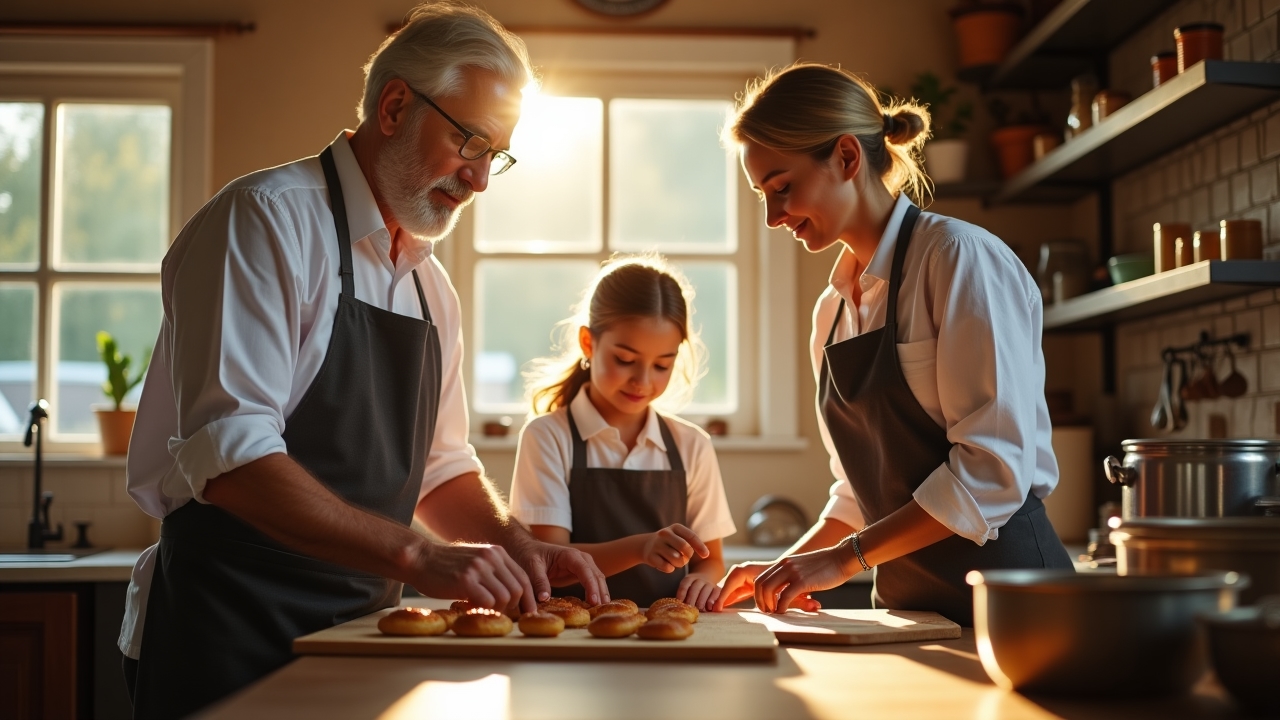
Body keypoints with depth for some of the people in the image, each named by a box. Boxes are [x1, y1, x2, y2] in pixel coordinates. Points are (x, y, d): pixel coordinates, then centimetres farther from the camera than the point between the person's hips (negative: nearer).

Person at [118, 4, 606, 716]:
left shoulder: (430, 284, 13)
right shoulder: (268, 218, -12)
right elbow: (230, 456, -23)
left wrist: (518, 547, -2)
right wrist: (417, 556, -27)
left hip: (362, 629, 8)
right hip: (231, 642, -7)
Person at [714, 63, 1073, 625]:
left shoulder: (959, 258, -11)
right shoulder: (833, 310, 11)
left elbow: (993, 469, -18)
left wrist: (846, 557, -17)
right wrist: (790, 566, 2)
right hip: (906, 600, 6)